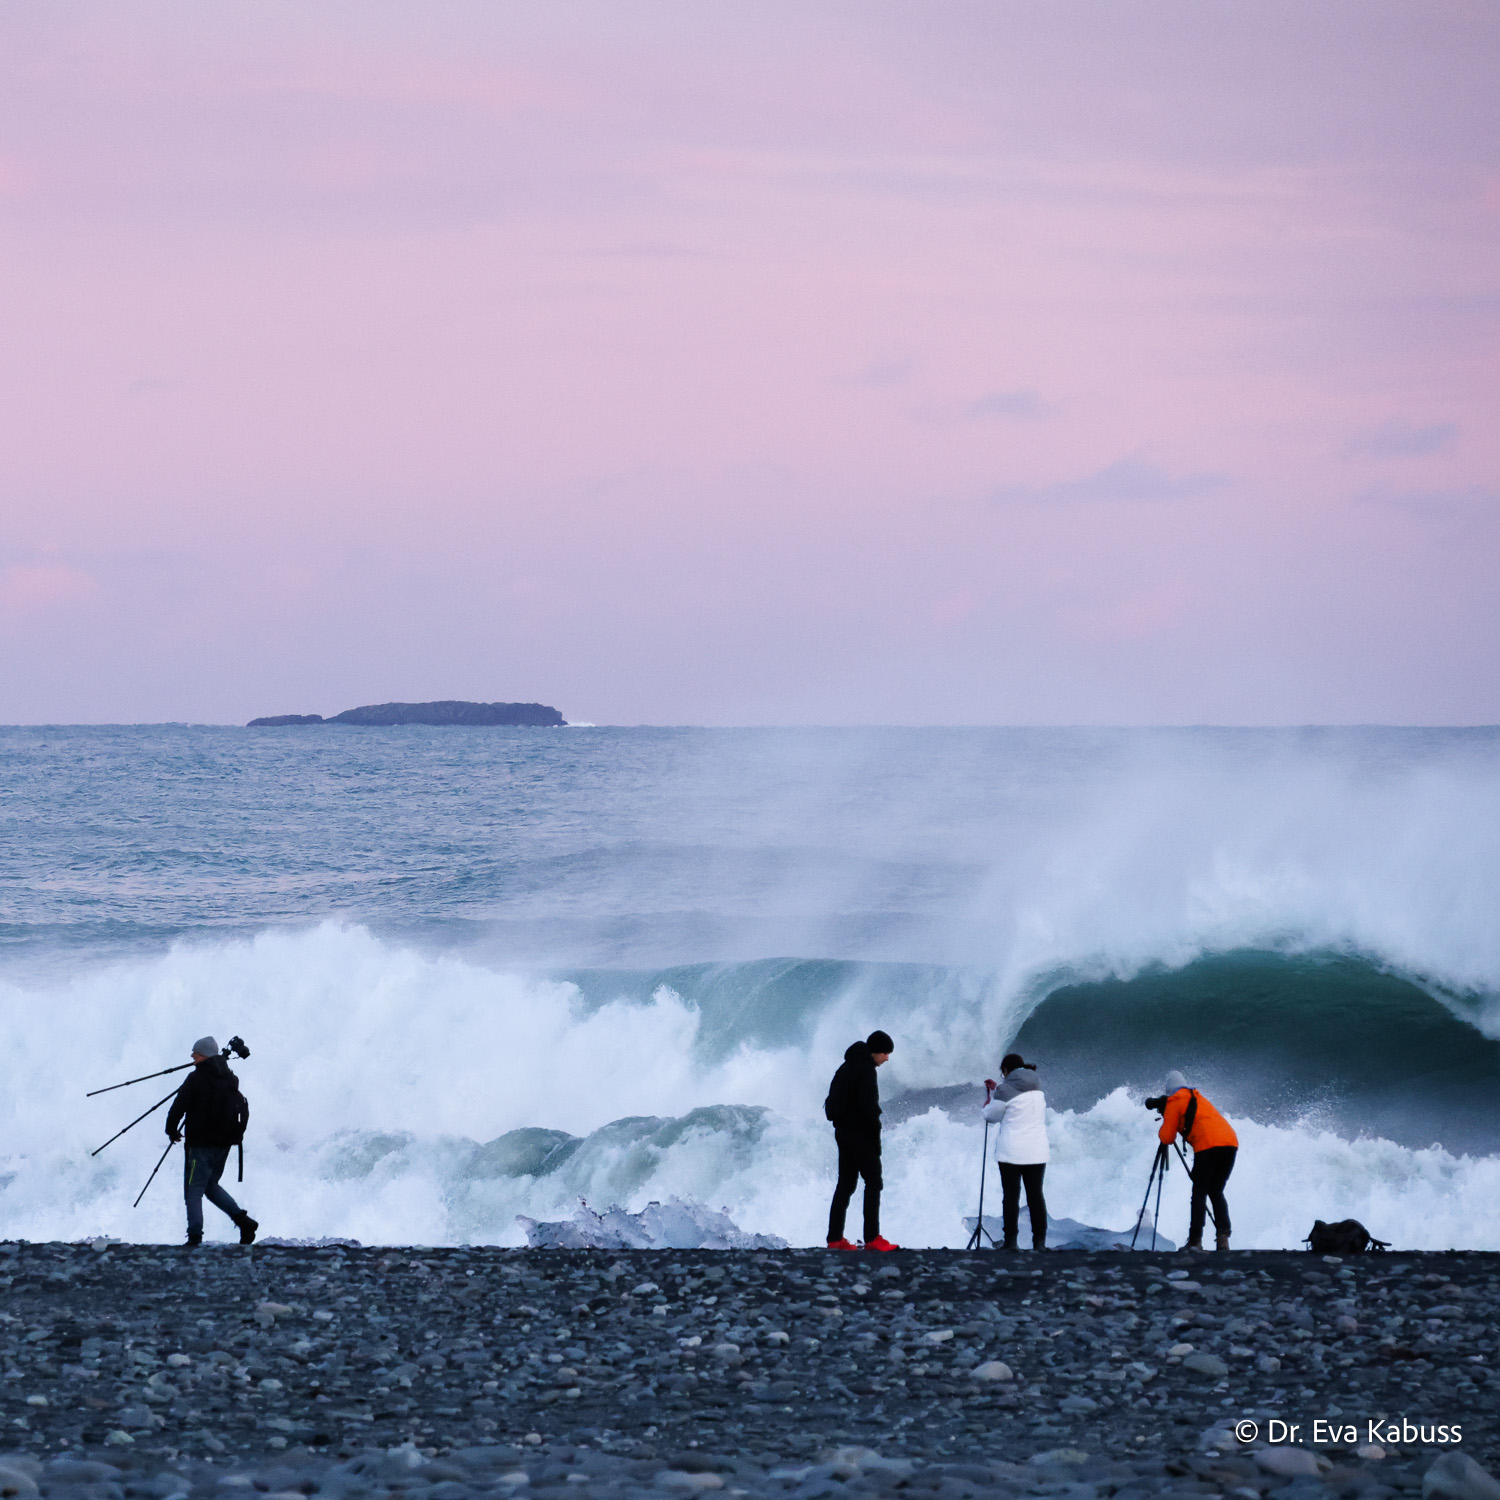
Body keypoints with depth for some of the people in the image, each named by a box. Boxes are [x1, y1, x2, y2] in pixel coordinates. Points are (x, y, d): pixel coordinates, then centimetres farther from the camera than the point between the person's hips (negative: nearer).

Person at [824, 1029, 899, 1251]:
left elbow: (832, 1101, 17)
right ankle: (872, 1238, -8)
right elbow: (868, 1106, -22)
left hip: (842, 1131, 9)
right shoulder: (865, 1069, -15)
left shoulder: (848, 1066, 15)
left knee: (846, 1183, 11)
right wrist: (876, 1136, -14)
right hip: (860, 1133, -9)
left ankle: (835, 1238, 10)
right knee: (873, 1182, -4)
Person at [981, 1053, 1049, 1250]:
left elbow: (992, 1116, 1)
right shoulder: (1038, 1089, 8)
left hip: (1010, 1152, -5)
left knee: (1011, 1197, 2)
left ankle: (1010, 1241, 4)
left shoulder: (1005, 1091, -11)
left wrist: (990, 1097, 20)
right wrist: (996, 1090, 29)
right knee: (1036, 1196, 8)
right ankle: (1040, 1241, 8)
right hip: (1036, 1152, 5)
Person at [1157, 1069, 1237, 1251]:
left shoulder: (1174, 1102, 9)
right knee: (1216, 1192, 13)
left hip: (1208, 1145, -6)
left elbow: (1167, 1138, 8)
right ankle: (1223, 1237, -1)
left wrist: (1164, 1124, 26)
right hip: (1230, 1143, 6)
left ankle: (1195, 1241, -6)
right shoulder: (1198, 1098, 31)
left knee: (1199, 1194, -1)